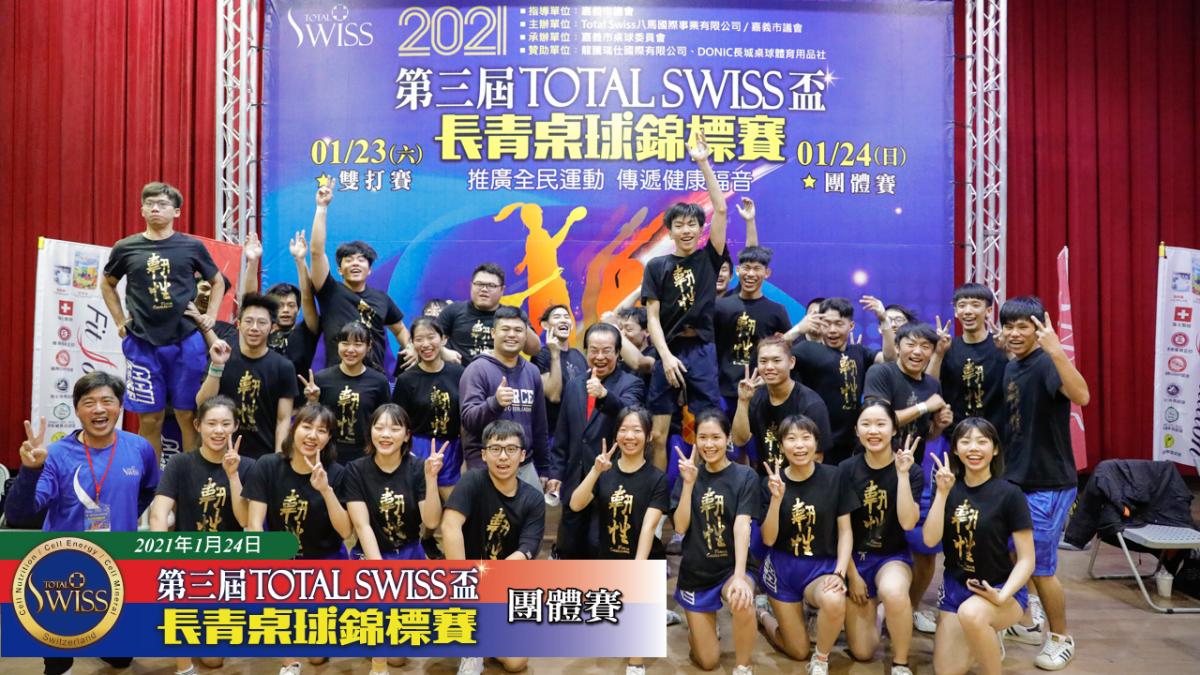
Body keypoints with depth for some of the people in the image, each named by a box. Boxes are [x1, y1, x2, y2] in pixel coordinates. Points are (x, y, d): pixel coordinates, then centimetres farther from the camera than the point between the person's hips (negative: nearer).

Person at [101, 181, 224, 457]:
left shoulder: (192, 246, 2)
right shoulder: (126, 248, 4)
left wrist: (210, 317, 6)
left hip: (187, 341, 0)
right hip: (142, 343, 1)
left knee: (188, 416, 4)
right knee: (150, 418, 6)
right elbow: (107, 284, 19)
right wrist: (120, 321, 10)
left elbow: (218, 282, 15)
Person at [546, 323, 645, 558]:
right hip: (575, 482, 5)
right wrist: (555, 473, 9)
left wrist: (604, 394, -43)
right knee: (569, 548, 14)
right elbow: (562, 437, 14)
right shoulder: (574, 385, 12)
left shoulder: (630, 384, -3)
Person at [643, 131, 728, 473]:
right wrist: (667, 356, -12)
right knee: (658, 434, 0)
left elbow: (720, 209, -3)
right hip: (668, 352, 0)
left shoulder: (709, 258, 5)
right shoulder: (657, 266, 4)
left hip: (702, 351, 0)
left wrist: (703, 163, -5)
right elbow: (652, 317, 0)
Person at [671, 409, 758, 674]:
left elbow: (742, 526, -21)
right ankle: (698, 627, 39)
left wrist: (739, 576, -34)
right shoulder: (688, 474, 0)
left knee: (743, 602, -37)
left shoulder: (745, 476, -8)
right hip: (696, 573, 2)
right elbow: (680, 526, -8)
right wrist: (689, 483, -20)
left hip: (731, 569, -2)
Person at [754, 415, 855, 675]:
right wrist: (777, 498, -22)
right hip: (782, 567, 0)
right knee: (799, 651, 5)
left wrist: (840, 573, -17)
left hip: (822, 566, 0)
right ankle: (765, 615, 38)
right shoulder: (772, 482, -7)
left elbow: (845, 531, -3)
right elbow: (768, 539, -9)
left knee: (834, 601, -35)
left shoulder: (834, 476, -7)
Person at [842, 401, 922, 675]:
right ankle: (874, 609, 32)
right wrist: (852, 574, -6)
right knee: (861, 652, -1)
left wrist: (902, 473, -26)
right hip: (855, 557, 1)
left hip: (893, 556, -1)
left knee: (894, 593, -38)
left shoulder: (912, 471, -9)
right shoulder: (846, 469, -8)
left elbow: (907, 522, -23)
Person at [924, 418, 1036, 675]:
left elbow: (1026, 559, -12)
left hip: (999, 588, -4)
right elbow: (930, 540, -13)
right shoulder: (950, 489, -2)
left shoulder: (1009, 494, -13)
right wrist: (943, 492, -21)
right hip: (955, 586, 5)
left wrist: (1002, 596, -27)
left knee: (972, 613, -39)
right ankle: (987, 639, 30)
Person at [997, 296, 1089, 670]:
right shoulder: (1011, 367, 9)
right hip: (1016, 480, 8)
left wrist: (1055, 350, -48)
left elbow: (1081, 396, -39)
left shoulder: (1045, 364, -18)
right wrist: (1005, 471, 18)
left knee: (1040, 568, 2)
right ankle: (1024, 622, 35)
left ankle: (1061, 638, 22)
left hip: (1048, 484, -8)